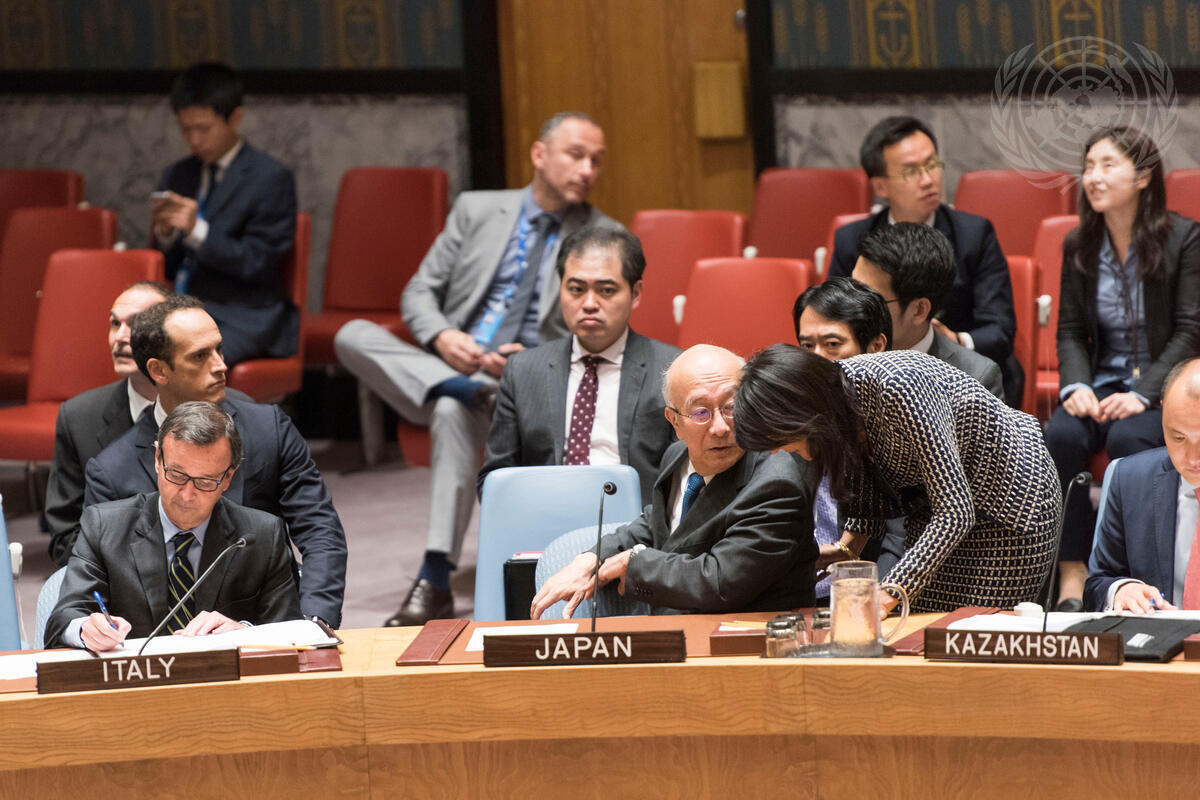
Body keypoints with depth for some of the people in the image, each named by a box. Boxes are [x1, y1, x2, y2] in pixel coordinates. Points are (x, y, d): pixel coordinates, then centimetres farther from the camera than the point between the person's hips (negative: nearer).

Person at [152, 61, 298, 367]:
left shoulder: (271, 178, -3)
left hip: (242, 316, -6)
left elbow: (259, 264, -9)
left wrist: (199, 231, -20)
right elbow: (168, 269, 17)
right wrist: (164, 235, -7)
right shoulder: (177, 176, 17)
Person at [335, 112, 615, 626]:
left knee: (455, 413, -39)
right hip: (449, 367, 4)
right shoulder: (477, 210, 14)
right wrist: (441, 337, -12)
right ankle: (462, 388, -37)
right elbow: (419, 293, 12)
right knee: (353, 335, -22)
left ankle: (434, 582, -40)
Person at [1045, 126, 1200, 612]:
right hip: (1102, 382, 4)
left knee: (1128, 438, -35)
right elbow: (1070, 330, 11)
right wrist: (1075, 386, -10)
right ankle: (1072, 575, -27)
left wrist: (1143, 394, -20)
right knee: (1060, 436, -28)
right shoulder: (1078, 246, 9)